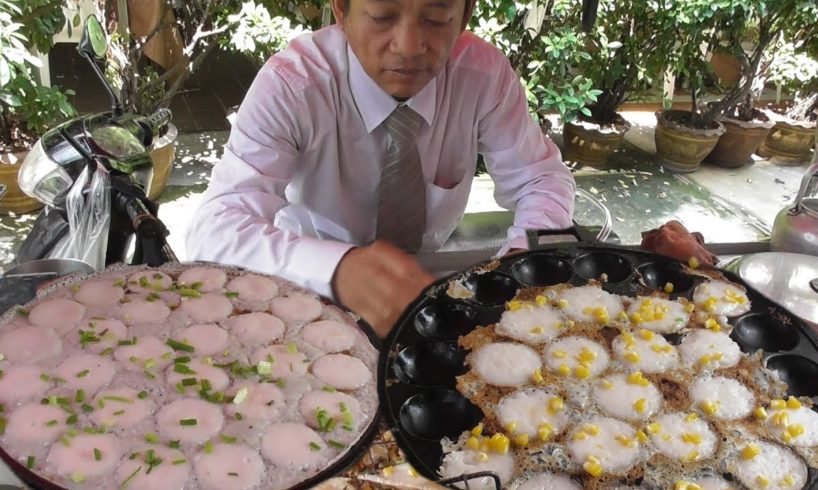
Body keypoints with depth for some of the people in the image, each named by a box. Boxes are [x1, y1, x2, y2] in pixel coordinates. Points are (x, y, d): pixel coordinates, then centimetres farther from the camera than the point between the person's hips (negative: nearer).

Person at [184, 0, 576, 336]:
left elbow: (544, 179, -9)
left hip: (428, 283, 4)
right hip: (315, 295, -4)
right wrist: (338, 268, -53)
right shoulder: (290, 85, -26)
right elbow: (213, 229, -33)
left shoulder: (485, 72, -18)